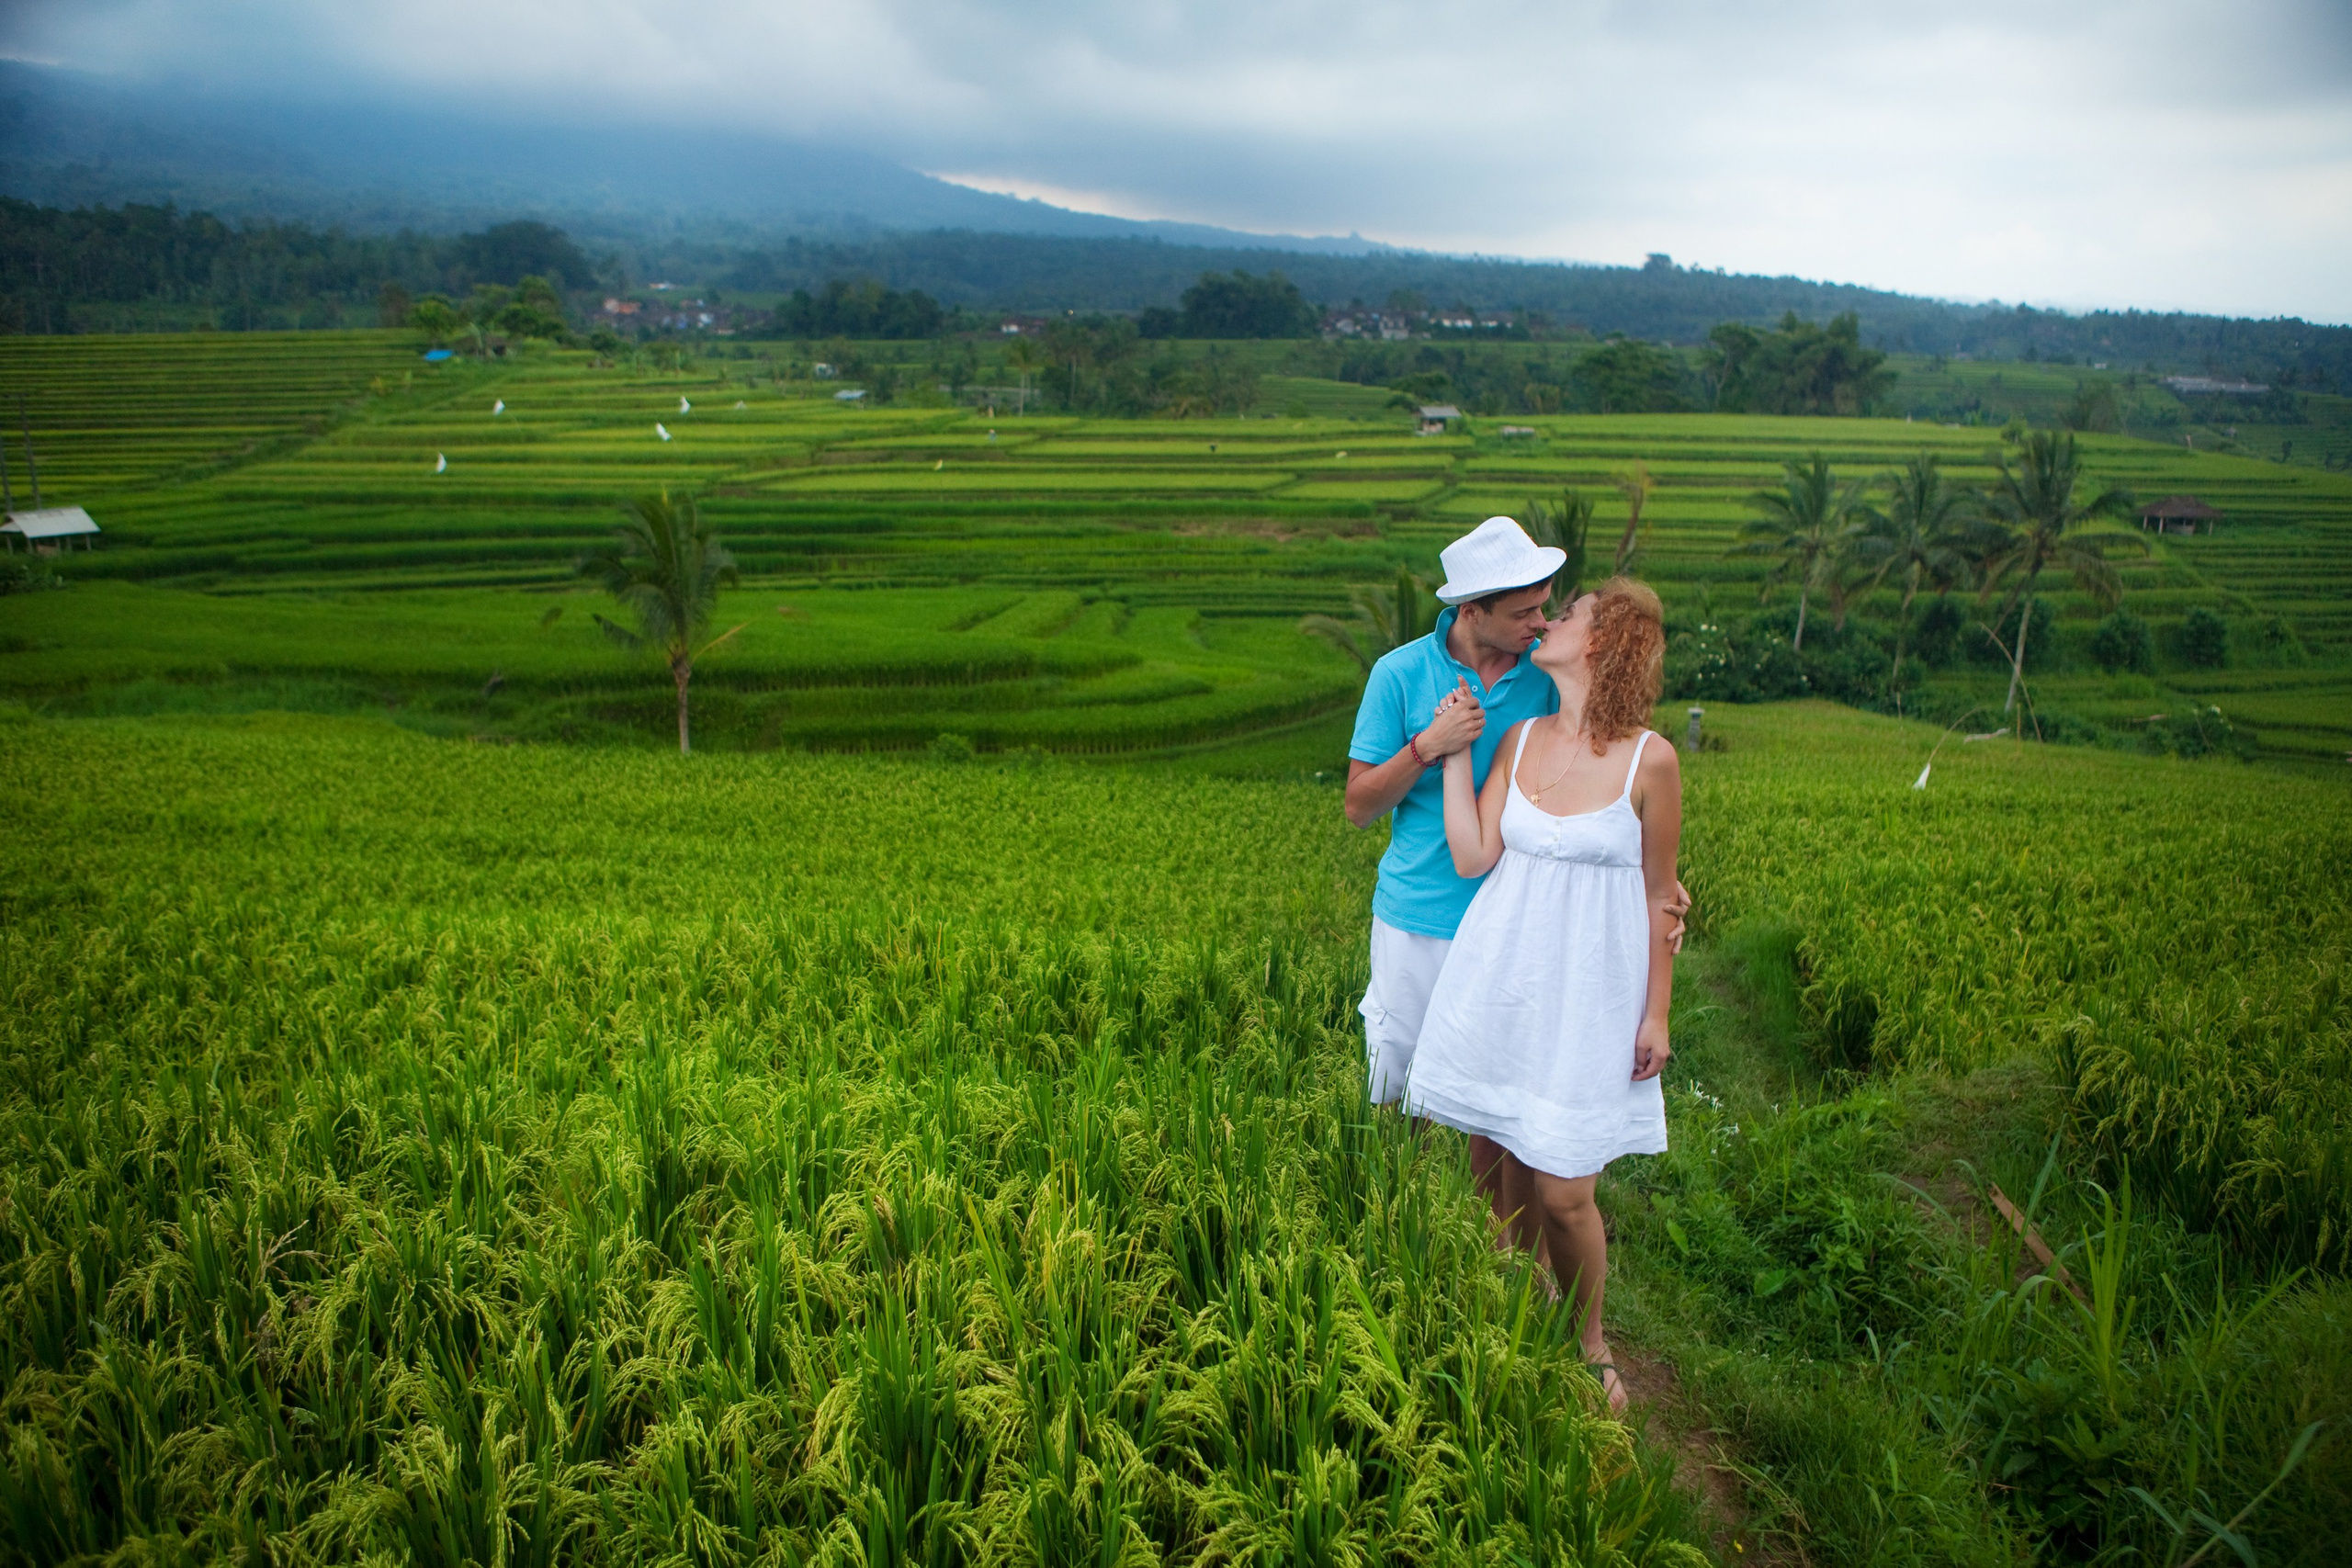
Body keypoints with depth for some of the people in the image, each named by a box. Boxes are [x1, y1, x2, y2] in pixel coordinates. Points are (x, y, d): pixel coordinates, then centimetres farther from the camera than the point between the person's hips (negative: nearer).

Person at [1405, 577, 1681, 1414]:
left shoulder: (1650, 759, -8)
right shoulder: (1520, 739, 3)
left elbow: (1658, 898, -1)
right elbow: (1474, 858, -4)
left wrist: (1657, 1014, 0)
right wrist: (1452, 750, -3)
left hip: (1587, 993, -4)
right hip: (1501, 979, 4)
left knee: (1563, 1191, 0)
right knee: (1507, 1167, 12)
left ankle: (1589, 1342, 27)